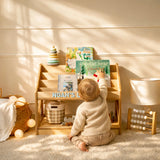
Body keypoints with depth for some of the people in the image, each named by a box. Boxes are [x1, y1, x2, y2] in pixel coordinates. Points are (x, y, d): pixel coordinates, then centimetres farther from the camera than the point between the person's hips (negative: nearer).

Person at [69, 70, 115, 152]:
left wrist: (72, 134, 8)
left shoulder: (82, 108, -19)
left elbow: (78, 124, -11)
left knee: (74, 136, 19)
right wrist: (101, 77, 29)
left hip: (90, 138, -3)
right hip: (105, 137, 3)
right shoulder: (102, 98, -11)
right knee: (111, 133, 34)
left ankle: (80, 143, -8)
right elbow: (103, 87, 11)